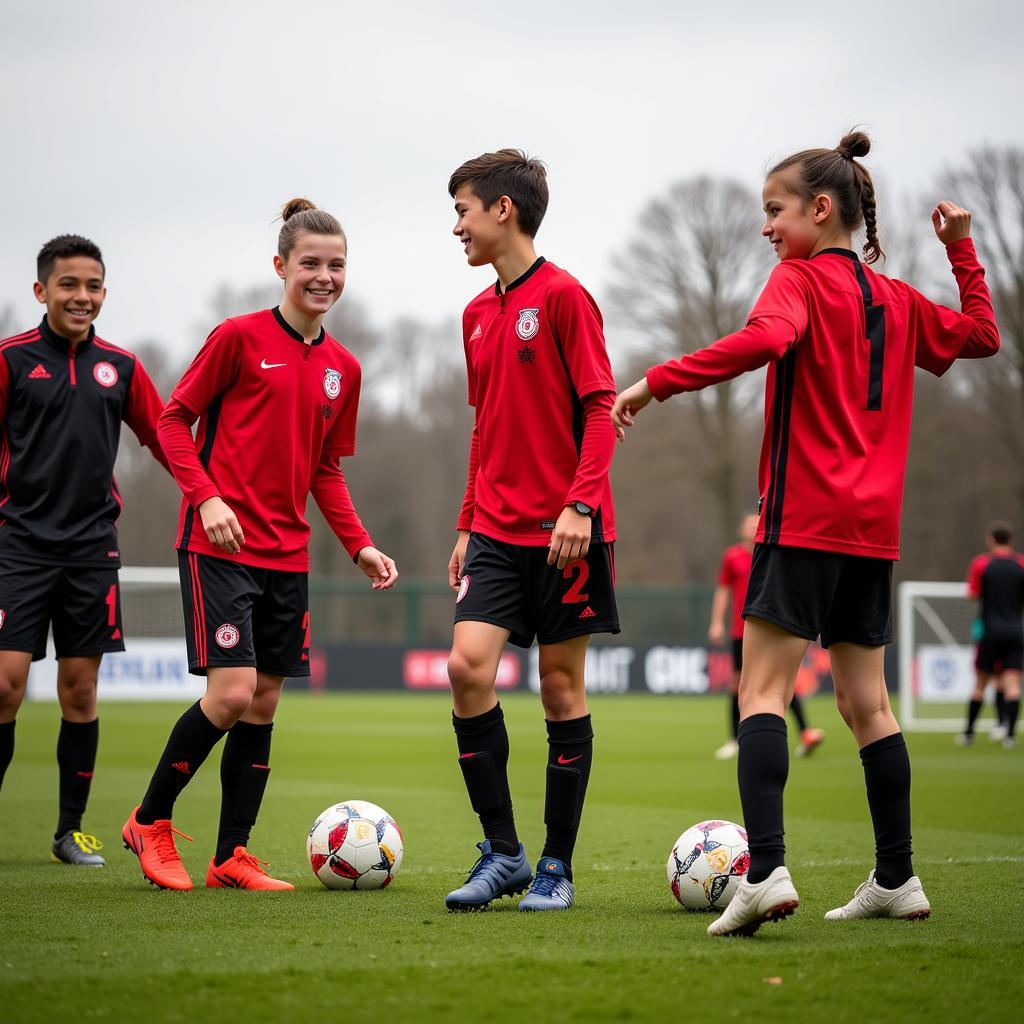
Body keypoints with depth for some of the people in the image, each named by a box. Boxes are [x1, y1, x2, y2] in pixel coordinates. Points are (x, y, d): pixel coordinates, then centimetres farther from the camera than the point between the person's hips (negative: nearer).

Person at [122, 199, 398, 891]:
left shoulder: (342, 368, 11)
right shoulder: (240, 337, -6)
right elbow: (174, 420, -3)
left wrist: (360, 546, 7)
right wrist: (206, 496, -17)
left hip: (288, 554, 6)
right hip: (220, 544, -6)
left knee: (264, 703, 5)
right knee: (232, 692, -14)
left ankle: (232, 857, 13)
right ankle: (151, 821, 6)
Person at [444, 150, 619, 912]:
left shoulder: (562, 295, -7)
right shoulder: (478, 313, 14)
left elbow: (600, 408, -11)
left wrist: (579, 504, -20)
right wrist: (469, 524, 19)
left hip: (563, 532, -6)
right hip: (497, 532, 6)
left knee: (562, 687, 1)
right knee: (466, 666, -10)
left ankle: (557, 867, 11)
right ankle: (501, 852, 1)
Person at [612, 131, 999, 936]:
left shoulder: (801, 280, -6)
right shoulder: (895, 300, 15)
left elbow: (764, 339, -27)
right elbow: (982, 336, 29)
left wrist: (657, 382, -25)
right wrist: (962, 249, 31)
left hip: (806, 517, -7)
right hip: (874, 527, 7)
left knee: (764, 689, -10)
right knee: (865, 700, 13)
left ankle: (766, 870, -24)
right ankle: (897, 879, 15)